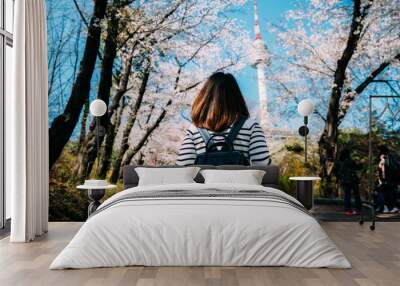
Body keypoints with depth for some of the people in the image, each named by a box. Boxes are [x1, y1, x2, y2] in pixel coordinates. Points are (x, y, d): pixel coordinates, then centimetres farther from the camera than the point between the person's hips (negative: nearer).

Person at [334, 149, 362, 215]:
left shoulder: (338, 162, 1)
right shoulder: (350, 161, -10)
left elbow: (335, 172, 4)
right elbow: (358, 168, -2)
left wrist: (339, 178, 15)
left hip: (344, 181, 3)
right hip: (353, 180, -3)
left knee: (347, 195, 9)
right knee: (356, 194, 7)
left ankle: (347, 210, 5)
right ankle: (358, 209, 7)